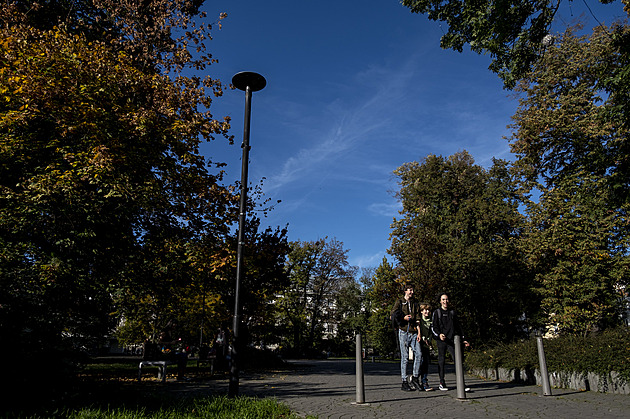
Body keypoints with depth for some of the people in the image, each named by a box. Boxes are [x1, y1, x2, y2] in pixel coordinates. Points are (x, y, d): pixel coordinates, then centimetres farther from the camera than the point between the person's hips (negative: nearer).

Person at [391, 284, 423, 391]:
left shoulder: (415, 303, 18)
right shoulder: (399, 302, 8)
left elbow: (417, 319, 11)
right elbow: (393, 313, -4)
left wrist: (418, 333, 2)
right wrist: (404, 317, -9)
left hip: (413, 332, 4)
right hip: (403, 332, -3)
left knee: (418, 354, -9)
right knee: (405, 357, -3)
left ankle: (415, 378, 7)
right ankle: (404, 382, 3)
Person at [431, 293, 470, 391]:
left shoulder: (452, 312, 19)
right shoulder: (437, 312, 8)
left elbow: (458, 327, 25)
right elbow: (433, 327, 0)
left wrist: (463, 339, 21)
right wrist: (439, 334, -19)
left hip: (452, 340, 2)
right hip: (441, 340, -2)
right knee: (441, 361, 1)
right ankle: (442, 383, 11)